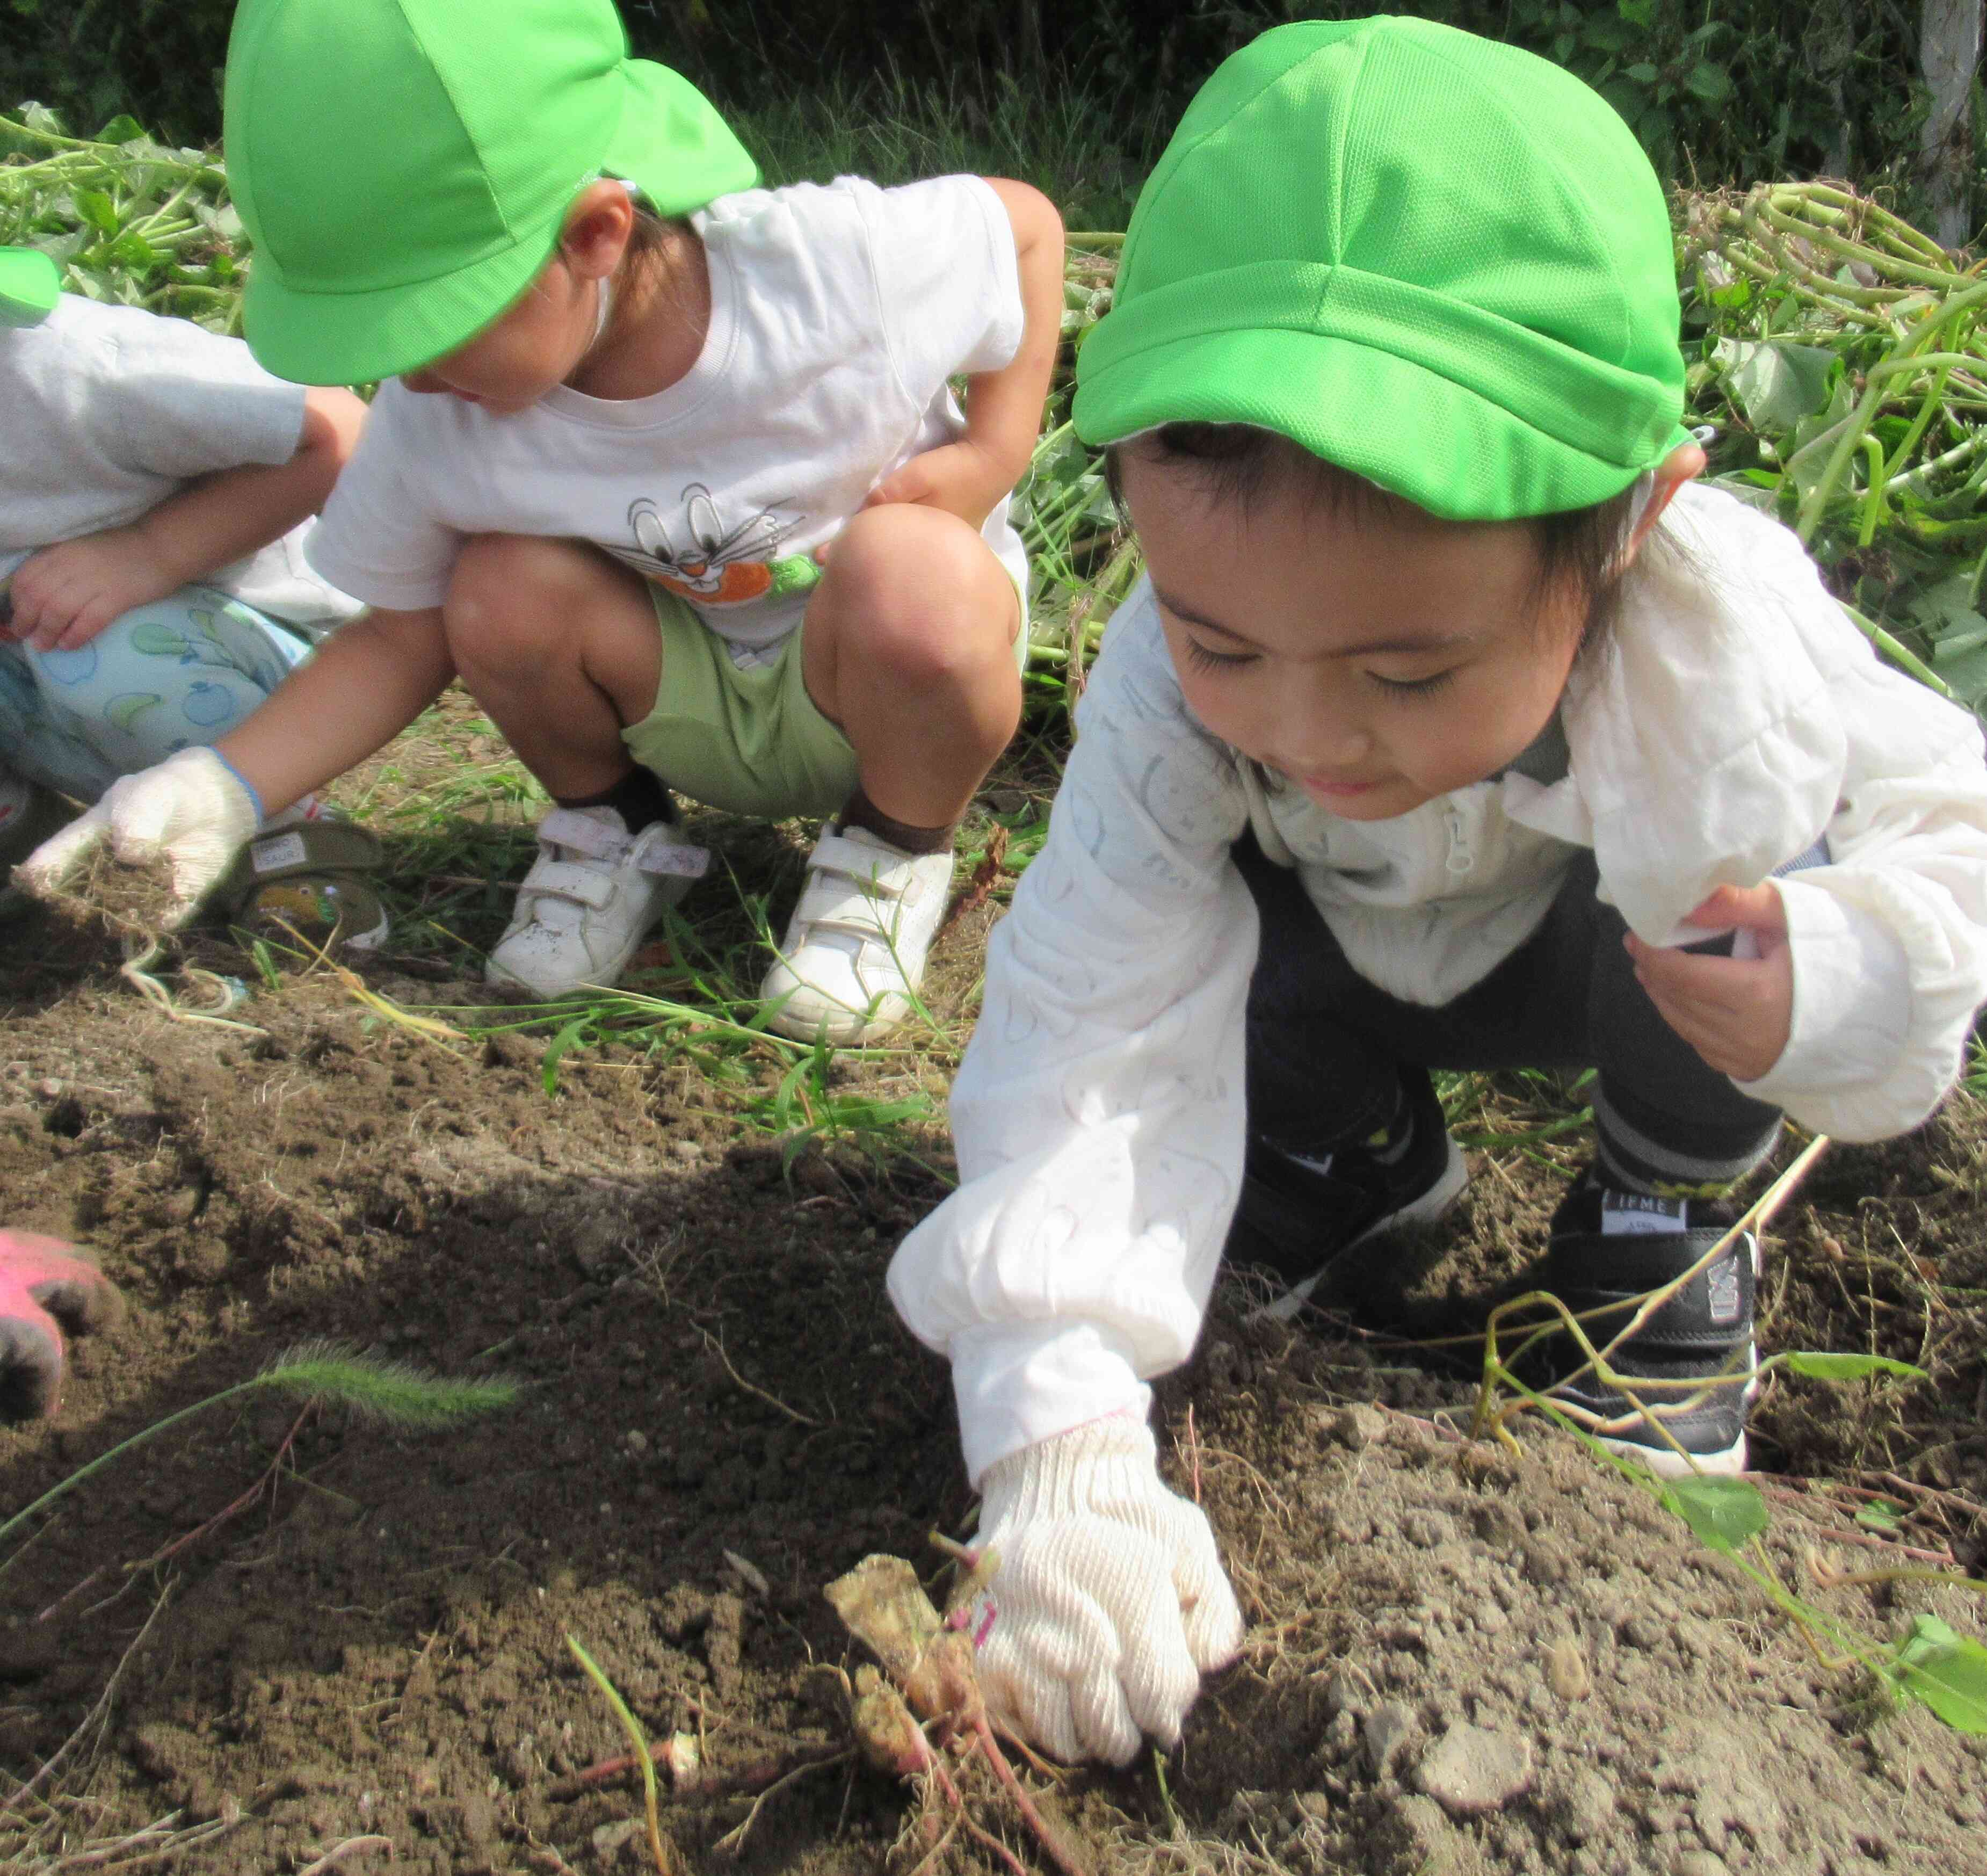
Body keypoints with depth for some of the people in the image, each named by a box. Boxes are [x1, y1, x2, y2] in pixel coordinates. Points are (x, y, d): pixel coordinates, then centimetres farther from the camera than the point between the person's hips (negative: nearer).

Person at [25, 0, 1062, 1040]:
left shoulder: (832, 263, -30)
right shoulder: (434, 419, -20)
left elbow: (1028, 221, -10)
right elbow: (401, 643, -6)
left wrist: (992, 456, -22)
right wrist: (221, 791, -19)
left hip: (902, 700, -2)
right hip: (698, 709, 3)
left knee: (914, 573, -36)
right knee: (504, 592, -26)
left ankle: (897, 851, -5)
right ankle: (612, 827, 5)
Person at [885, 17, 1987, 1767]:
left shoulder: (1736, 654, -36)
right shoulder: (1176, 693, -37)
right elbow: (1093, 1037, -41)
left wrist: (1840, 982, -40)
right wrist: (1060, 1452, -52)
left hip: (1625, 967, -1)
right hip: (1358, 976, 1)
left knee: (1742, 851, -32)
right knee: (1176, 929, -28)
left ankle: (1664, 1231, -3)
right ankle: (1361, 1155, 6)